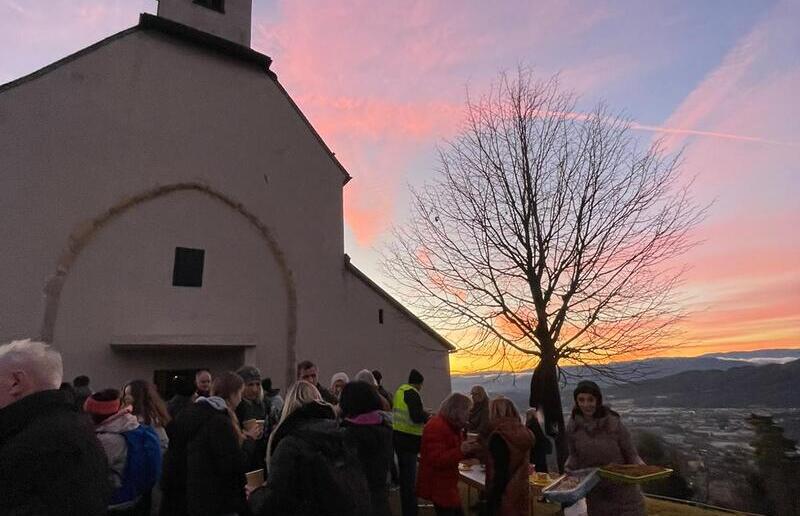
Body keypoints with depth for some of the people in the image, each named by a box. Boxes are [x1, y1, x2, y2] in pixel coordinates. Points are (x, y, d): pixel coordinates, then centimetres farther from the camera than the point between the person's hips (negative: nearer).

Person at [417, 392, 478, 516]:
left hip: (448, 484, 10)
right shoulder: (435, 427, -23)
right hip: (437, 486, -10)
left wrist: (470, 450, 2)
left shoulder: (452, 426, 9)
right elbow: (437, 460, -28)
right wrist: (461, 451, -38)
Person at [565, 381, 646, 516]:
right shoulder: (573, 428, -9)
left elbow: (630, 453, -7)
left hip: (621, 488, -2)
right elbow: (574, 456, 3)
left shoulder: (614, 423, -17)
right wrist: (567, 472, -14)